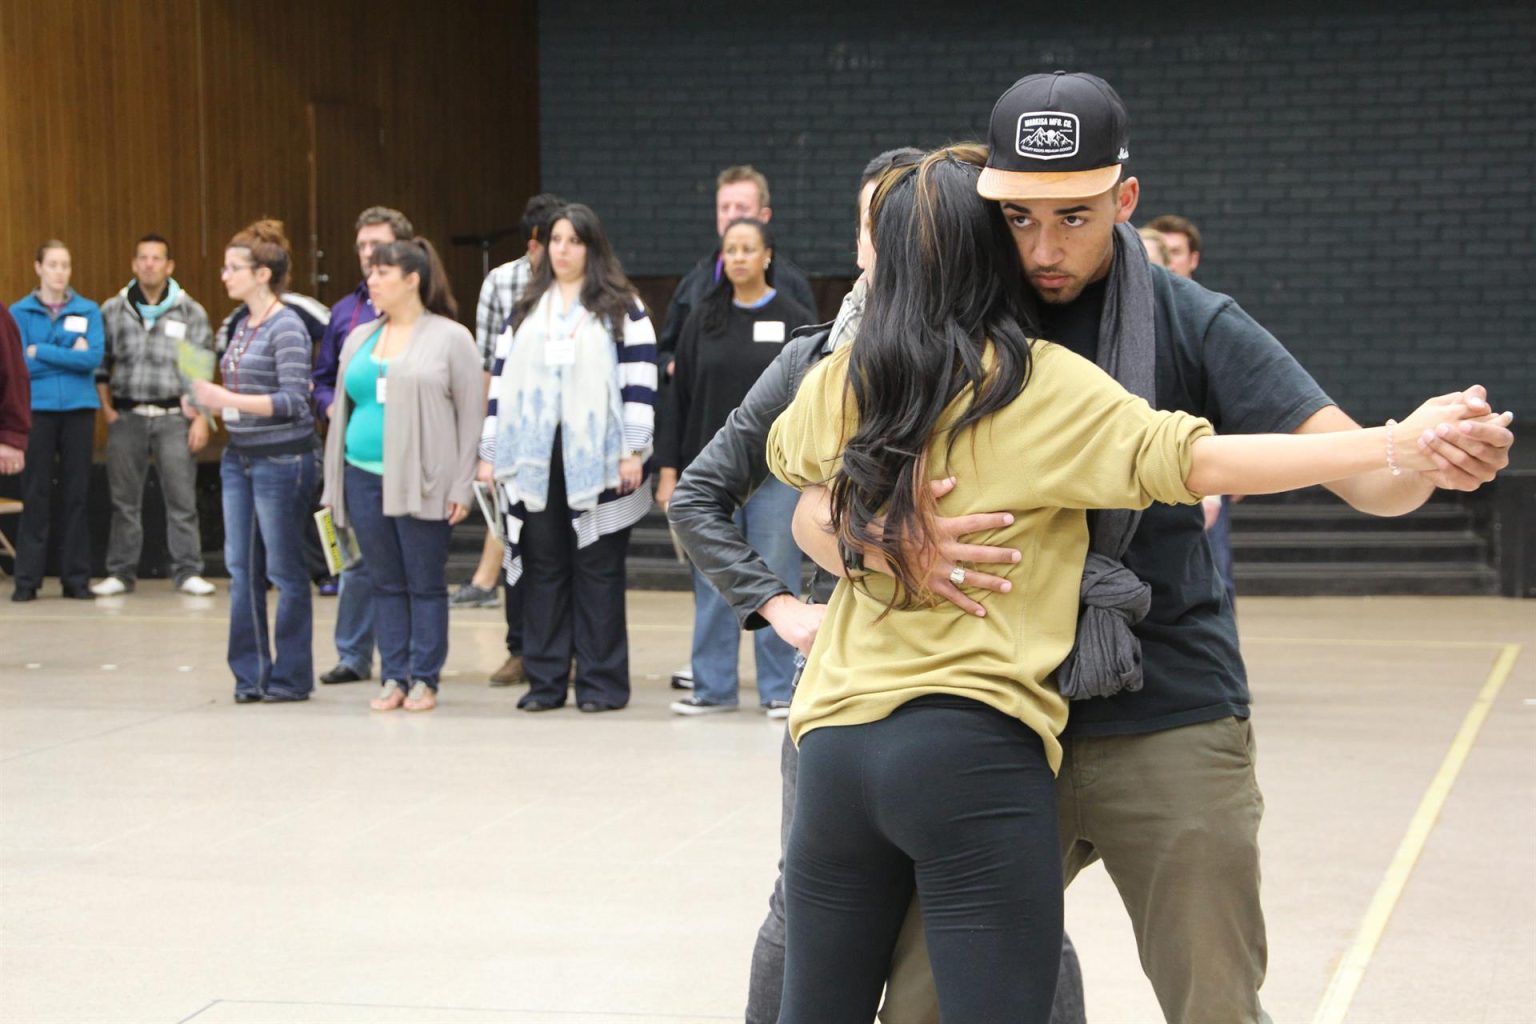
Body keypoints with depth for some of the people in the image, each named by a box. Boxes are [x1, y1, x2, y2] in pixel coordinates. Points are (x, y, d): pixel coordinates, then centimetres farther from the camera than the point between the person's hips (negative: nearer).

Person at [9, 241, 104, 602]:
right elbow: (19, 365, -7)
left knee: (75, 494, 4)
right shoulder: (19, 312, 3)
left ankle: (76, 578, 11)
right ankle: (27, 578, 5)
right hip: (37, 409, -1)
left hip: (79, 409, 1)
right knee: (35, 495, 0)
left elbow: (94, 358, -9)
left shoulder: (88, 311, 6)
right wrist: (69, 357, -8)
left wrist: (40, 351, -10)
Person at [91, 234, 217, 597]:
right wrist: (107, 409, 3)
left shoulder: (190, 312, 3)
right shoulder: (112, 311, 7)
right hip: (127, 417, 1)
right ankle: (121, 572, 13)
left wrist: (200, 417, -5)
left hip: (174, 417, -1)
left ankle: (187, 571, 4)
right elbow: (100, 364, 12)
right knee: (125, 500, 6)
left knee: (182, 499, -3)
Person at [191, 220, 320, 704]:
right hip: (239, 459, 8)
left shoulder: (286, 327, -14)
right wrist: (210, 401, 4)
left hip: (282, 460, -8)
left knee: (285, 569, 1)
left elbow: (293, 401, -21)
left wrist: (227, 399, -25)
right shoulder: (243, 324, 11)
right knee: (241, 568, 9)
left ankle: (291, 676, 11)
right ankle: (250, 673, 16)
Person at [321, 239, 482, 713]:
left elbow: (471, 414, -3)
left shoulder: (450, 339, -1)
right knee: (386, 584, 8)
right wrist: (334, 482, 13)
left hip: (422, 482, -5)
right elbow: (343, 404, 19)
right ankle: (393, 677, 13)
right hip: (364, 477, 5)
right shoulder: (360, 339, 15)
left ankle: (424, 679, 7)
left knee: (425, 583, 0)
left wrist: (462, 486, -9)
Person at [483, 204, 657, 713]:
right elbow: (505, 379, 16)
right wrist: (492, 451, 11)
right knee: (544, 569, 6)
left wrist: (633, 452, -10)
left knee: (597, 570, 0)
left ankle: (601, 681, 5)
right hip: (534, 460, 4)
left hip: (596, 461, -4)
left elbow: (640, 381, -4)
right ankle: (545, 679, 11)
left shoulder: (621, 308, 2)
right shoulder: (527, 309, 16)